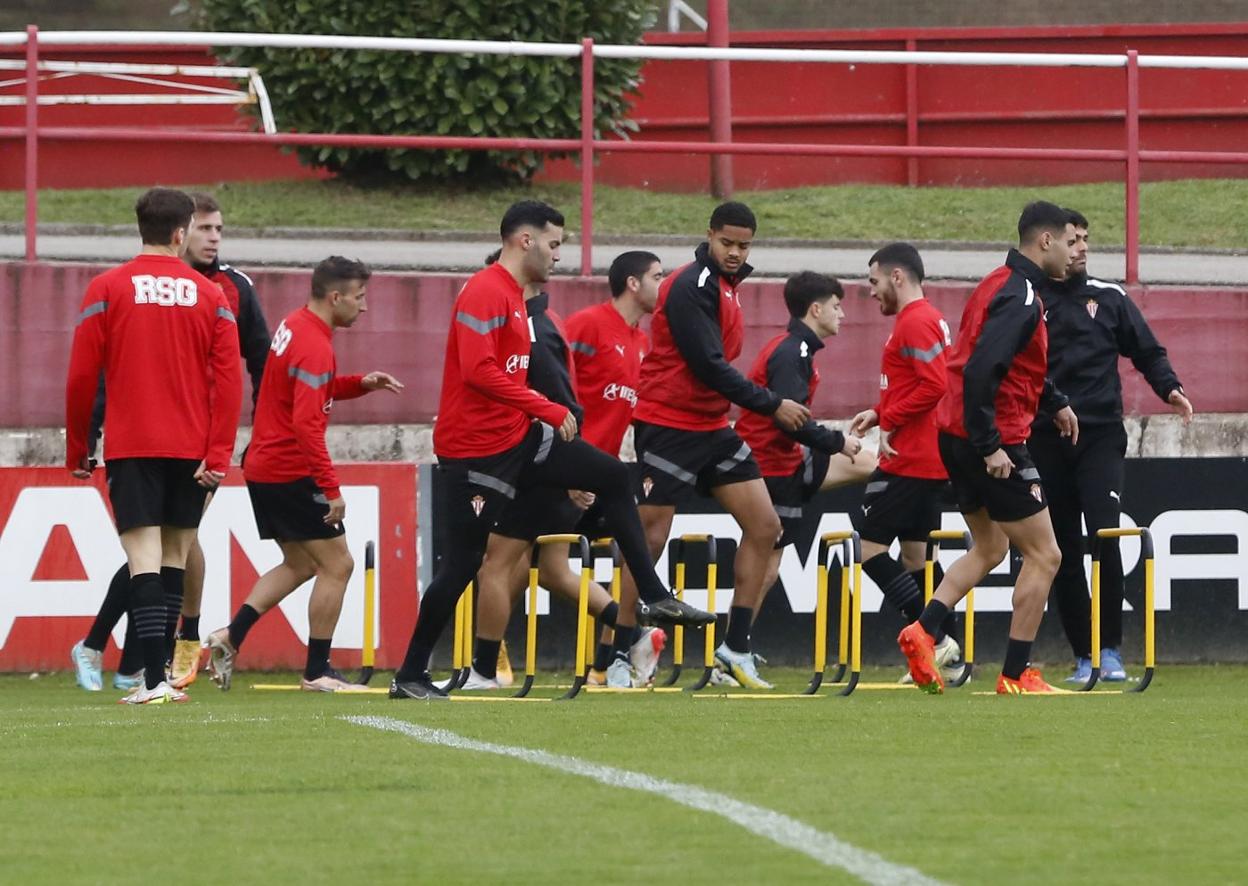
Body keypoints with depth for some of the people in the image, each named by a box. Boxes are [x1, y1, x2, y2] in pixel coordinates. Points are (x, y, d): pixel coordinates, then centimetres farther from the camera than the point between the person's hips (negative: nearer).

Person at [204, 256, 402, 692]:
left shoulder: (293, 326, 11)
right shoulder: (314, 346, -20)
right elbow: (306, 423, -26)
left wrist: (361, 383, 10)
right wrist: (331, 488, -25)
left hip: (263, 468, 10)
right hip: (292, 473, -10)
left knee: (300, 564, 18)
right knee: (336, 565, -1)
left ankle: (230, 636, 8)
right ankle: (317, 672, 2)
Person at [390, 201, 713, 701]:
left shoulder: (513, 295, 16)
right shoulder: (485, 293, -16)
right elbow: (478, 372, -27)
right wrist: (548, 410, -24)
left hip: (517, 436, 10)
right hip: (478, 448, -10)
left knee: (611, 477, 5)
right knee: (463, 560, -6)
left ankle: (653, 598, 8)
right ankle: (409, 677, 3)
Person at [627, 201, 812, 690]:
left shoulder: (725, 284, 12)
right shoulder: (691, 286, -16)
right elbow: (709, 366, -21)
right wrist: (772, 405, -17)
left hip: (712, 428, 9)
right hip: (669, 426, -9)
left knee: (764, 526, 3)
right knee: (649, 541, -7)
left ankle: (736, 647, 7)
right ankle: (617, 656, 0)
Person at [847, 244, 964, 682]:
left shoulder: (915, 323, -14)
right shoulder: (931, 319, 18)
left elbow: (933, 386, -24)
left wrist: (889, 420, -17)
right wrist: (880, 412, 12)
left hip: (909, 461, -10)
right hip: (931, 461, 10)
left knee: (867, 543, -8)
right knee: (915, 554, 12)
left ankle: (934, 636, -14)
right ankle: (948, 657, 10)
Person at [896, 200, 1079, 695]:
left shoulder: (1002, 285, 13)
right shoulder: (1020, 298, -18)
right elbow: (981, 371, -28)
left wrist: (1054, 402, 28)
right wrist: (990, 446, -27)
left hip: (957, 435, 10)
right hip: (995, 443, -10)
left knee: (989, 548, 23)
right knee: (1043, 557, 0)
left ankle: (923, 631, 5)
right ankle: (1016, 675, 2)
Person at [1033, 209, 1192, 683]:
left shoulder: (1110, 298, 9)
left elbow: (1147, 351, 12)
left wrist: (1169, 387, -6)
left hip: (1100, 435, -1)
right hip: (1045, 442, 1)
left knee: (1104, 536, -16)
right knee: (1062, 552, 3)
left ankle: (1110, 651, -7)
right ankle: (1083, 657, 12)